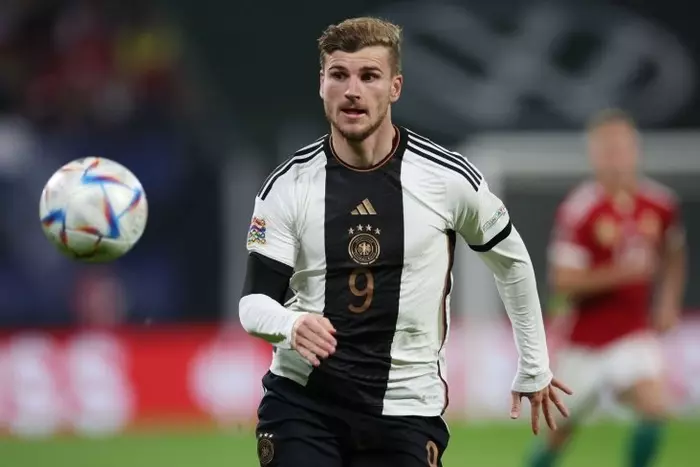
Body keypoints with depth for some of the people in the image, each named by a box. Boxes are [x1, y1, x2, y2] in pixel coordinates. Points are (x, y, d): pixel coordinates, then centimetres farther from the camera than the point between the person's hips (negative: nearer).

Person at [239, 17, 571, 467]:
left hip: (405, 410, 0)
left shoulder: (449, 178, -6)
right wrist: (291, 324, -29)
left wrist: (534, 368, 17)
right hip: (301, 400, 0)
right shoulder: (287, 187, -5)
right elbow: (255, 300, -5)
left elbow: (512, 261, 11)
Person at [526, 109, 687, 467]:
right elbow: (563, 281, -19)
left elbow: (673, 253, 21)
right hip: (585, 339, -3)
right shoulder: (578, 211, -16)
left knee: (654, 410, -20)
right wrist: (621, 272, -29)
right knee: (563, 426, 10)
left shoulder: (661, 205, -1)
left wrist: (669, 300, 8)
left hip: (634, 334, 3)